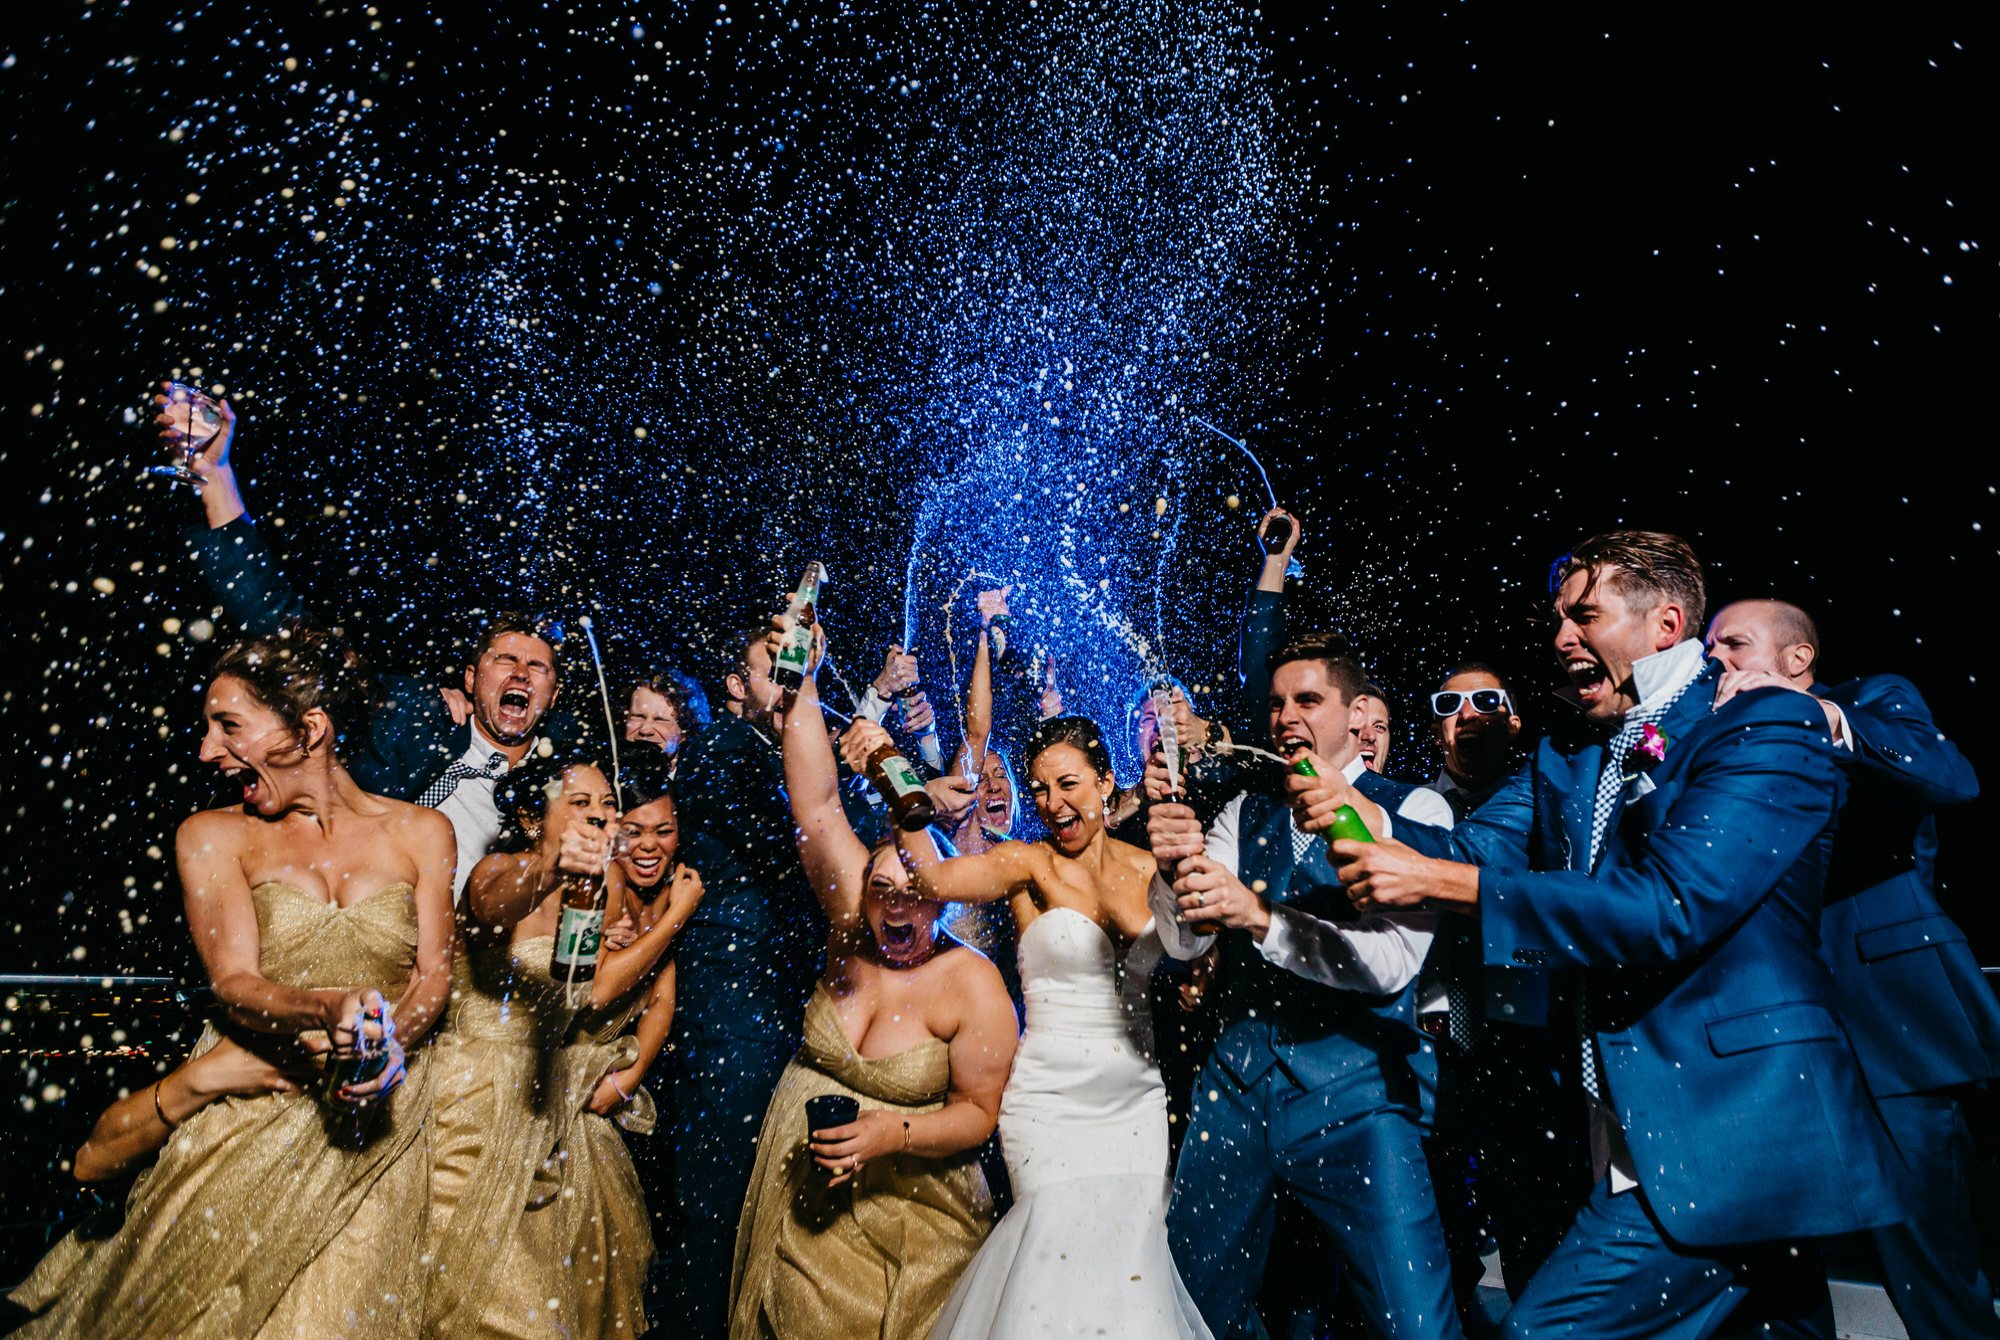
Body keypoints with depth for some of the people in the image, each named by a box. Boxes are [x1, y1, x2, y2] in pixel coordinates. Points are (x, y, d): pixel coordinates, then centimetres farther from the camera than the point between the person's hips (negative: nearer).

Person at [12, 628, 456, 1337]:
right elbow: (234, 984, -10)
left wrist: (388, 1042, -21)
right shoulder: (214, 836, 1)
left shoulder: (418, 832, 2)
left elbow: (434, 975, 0)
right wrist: (327, 1011, -30)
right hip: (246, 1110, 0)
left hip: (374, 1114, 0)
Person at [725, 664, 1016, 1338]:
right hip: (797, 1194, 3)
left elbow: (980, 1111, -9)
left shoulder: (974, 986, -15)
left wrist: (896, 1134, -25)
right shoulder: (854, 926, -8)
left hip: (903, 1207, -3)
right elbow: (816, 803, -14)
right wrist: (801, 685, -20)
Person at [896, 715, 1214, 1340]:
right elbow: (936, 879, -24)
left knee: (1135, 1249, 0)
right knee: (1076, 1248, -14)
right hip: (1052, 1097, -3)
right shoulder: (1027, 864, -5)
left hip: (1139, 1099, 3)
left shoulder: (1146, 867, 6)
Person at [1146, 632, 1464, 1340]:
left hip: (1354, 1092, -4)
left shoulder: (1412, 810, -3)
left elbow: (1393, 959, -16)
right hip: (1237, 1079, 4)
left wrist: (1260, 916, -27)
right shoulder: (1244, 813, 10)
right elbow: (1185, 941, 1)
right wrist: (1174, 866, -20)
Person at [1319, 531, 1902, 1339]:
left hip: (1727, 1135, -7)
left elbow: (1672, 907, -23)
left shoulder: (1767, 729, -11)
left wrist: (1438, 882, -25)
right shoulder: (1565, 762, 13)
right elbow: (1478, 848, 0)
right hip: (1636, 1135, 7)